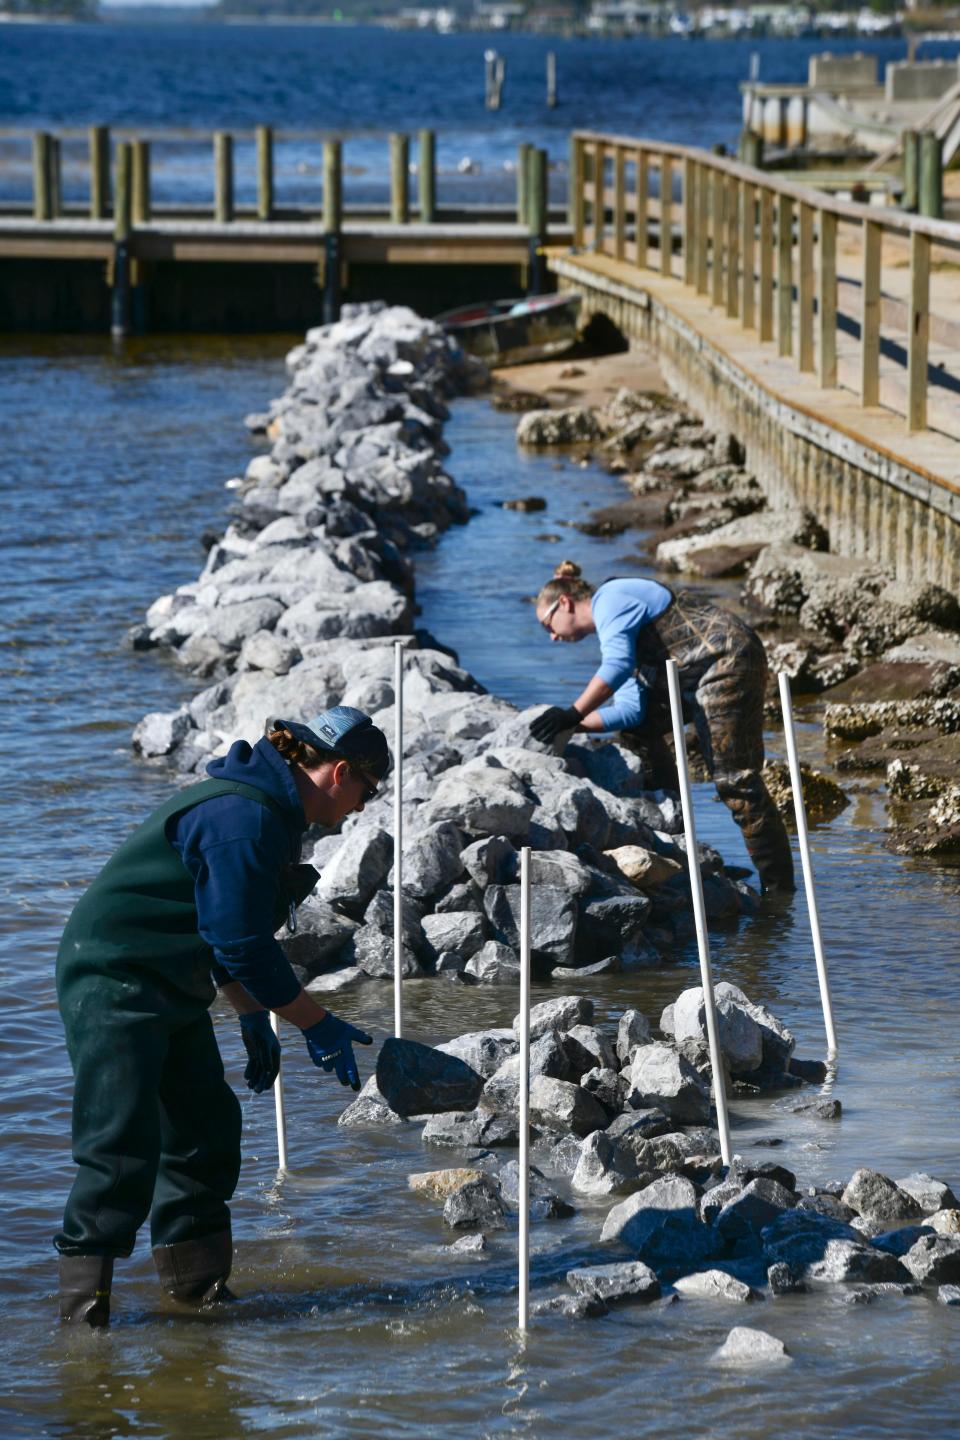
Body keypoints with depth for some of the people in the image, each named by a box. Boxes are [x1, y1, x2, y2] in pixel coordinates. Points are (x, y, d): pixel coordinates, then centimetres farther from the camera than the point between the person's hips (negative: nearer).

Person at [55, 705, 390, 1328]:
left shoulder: (270, 812, 10)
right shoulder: (245, 819, -24)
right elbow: (245, 948, -22)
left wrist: (254, 1020, 21)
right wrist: (320, 1026, -13)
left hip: (172, 990, 11)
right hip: (114, 979, -11)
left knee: (207, 1127, 12)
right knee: (124, 1143, -13)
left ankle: (199, 1284, 20)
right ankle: (84, 1299, -9)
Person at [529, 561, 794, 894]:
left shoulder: (609, 599, -6)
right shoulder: (611, 629, 23)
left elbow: (617, 667, -24)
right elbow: (630, 709, 11)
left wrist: (573, 714, -24)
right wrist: (574, 725, 4)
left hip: (728, 659, -11)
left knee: (733, 778, -12)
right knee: (637, 723, 18)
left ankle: (779, 884, -11)